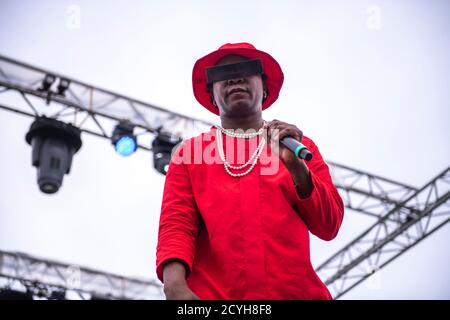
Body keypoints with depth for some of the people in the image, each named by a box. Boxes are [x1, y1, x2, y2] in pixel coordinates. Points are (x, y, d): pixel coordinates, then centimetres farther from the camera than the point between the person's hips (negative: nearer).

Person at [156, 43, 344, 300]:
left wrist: (295, 165, -6)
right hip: (210, 293, 0)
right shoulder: (190, 151, 12)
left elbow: (329, 227, 8)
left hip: (294, 291, 1)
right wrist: (175, 286, -19)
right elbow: (176, 222, 0)